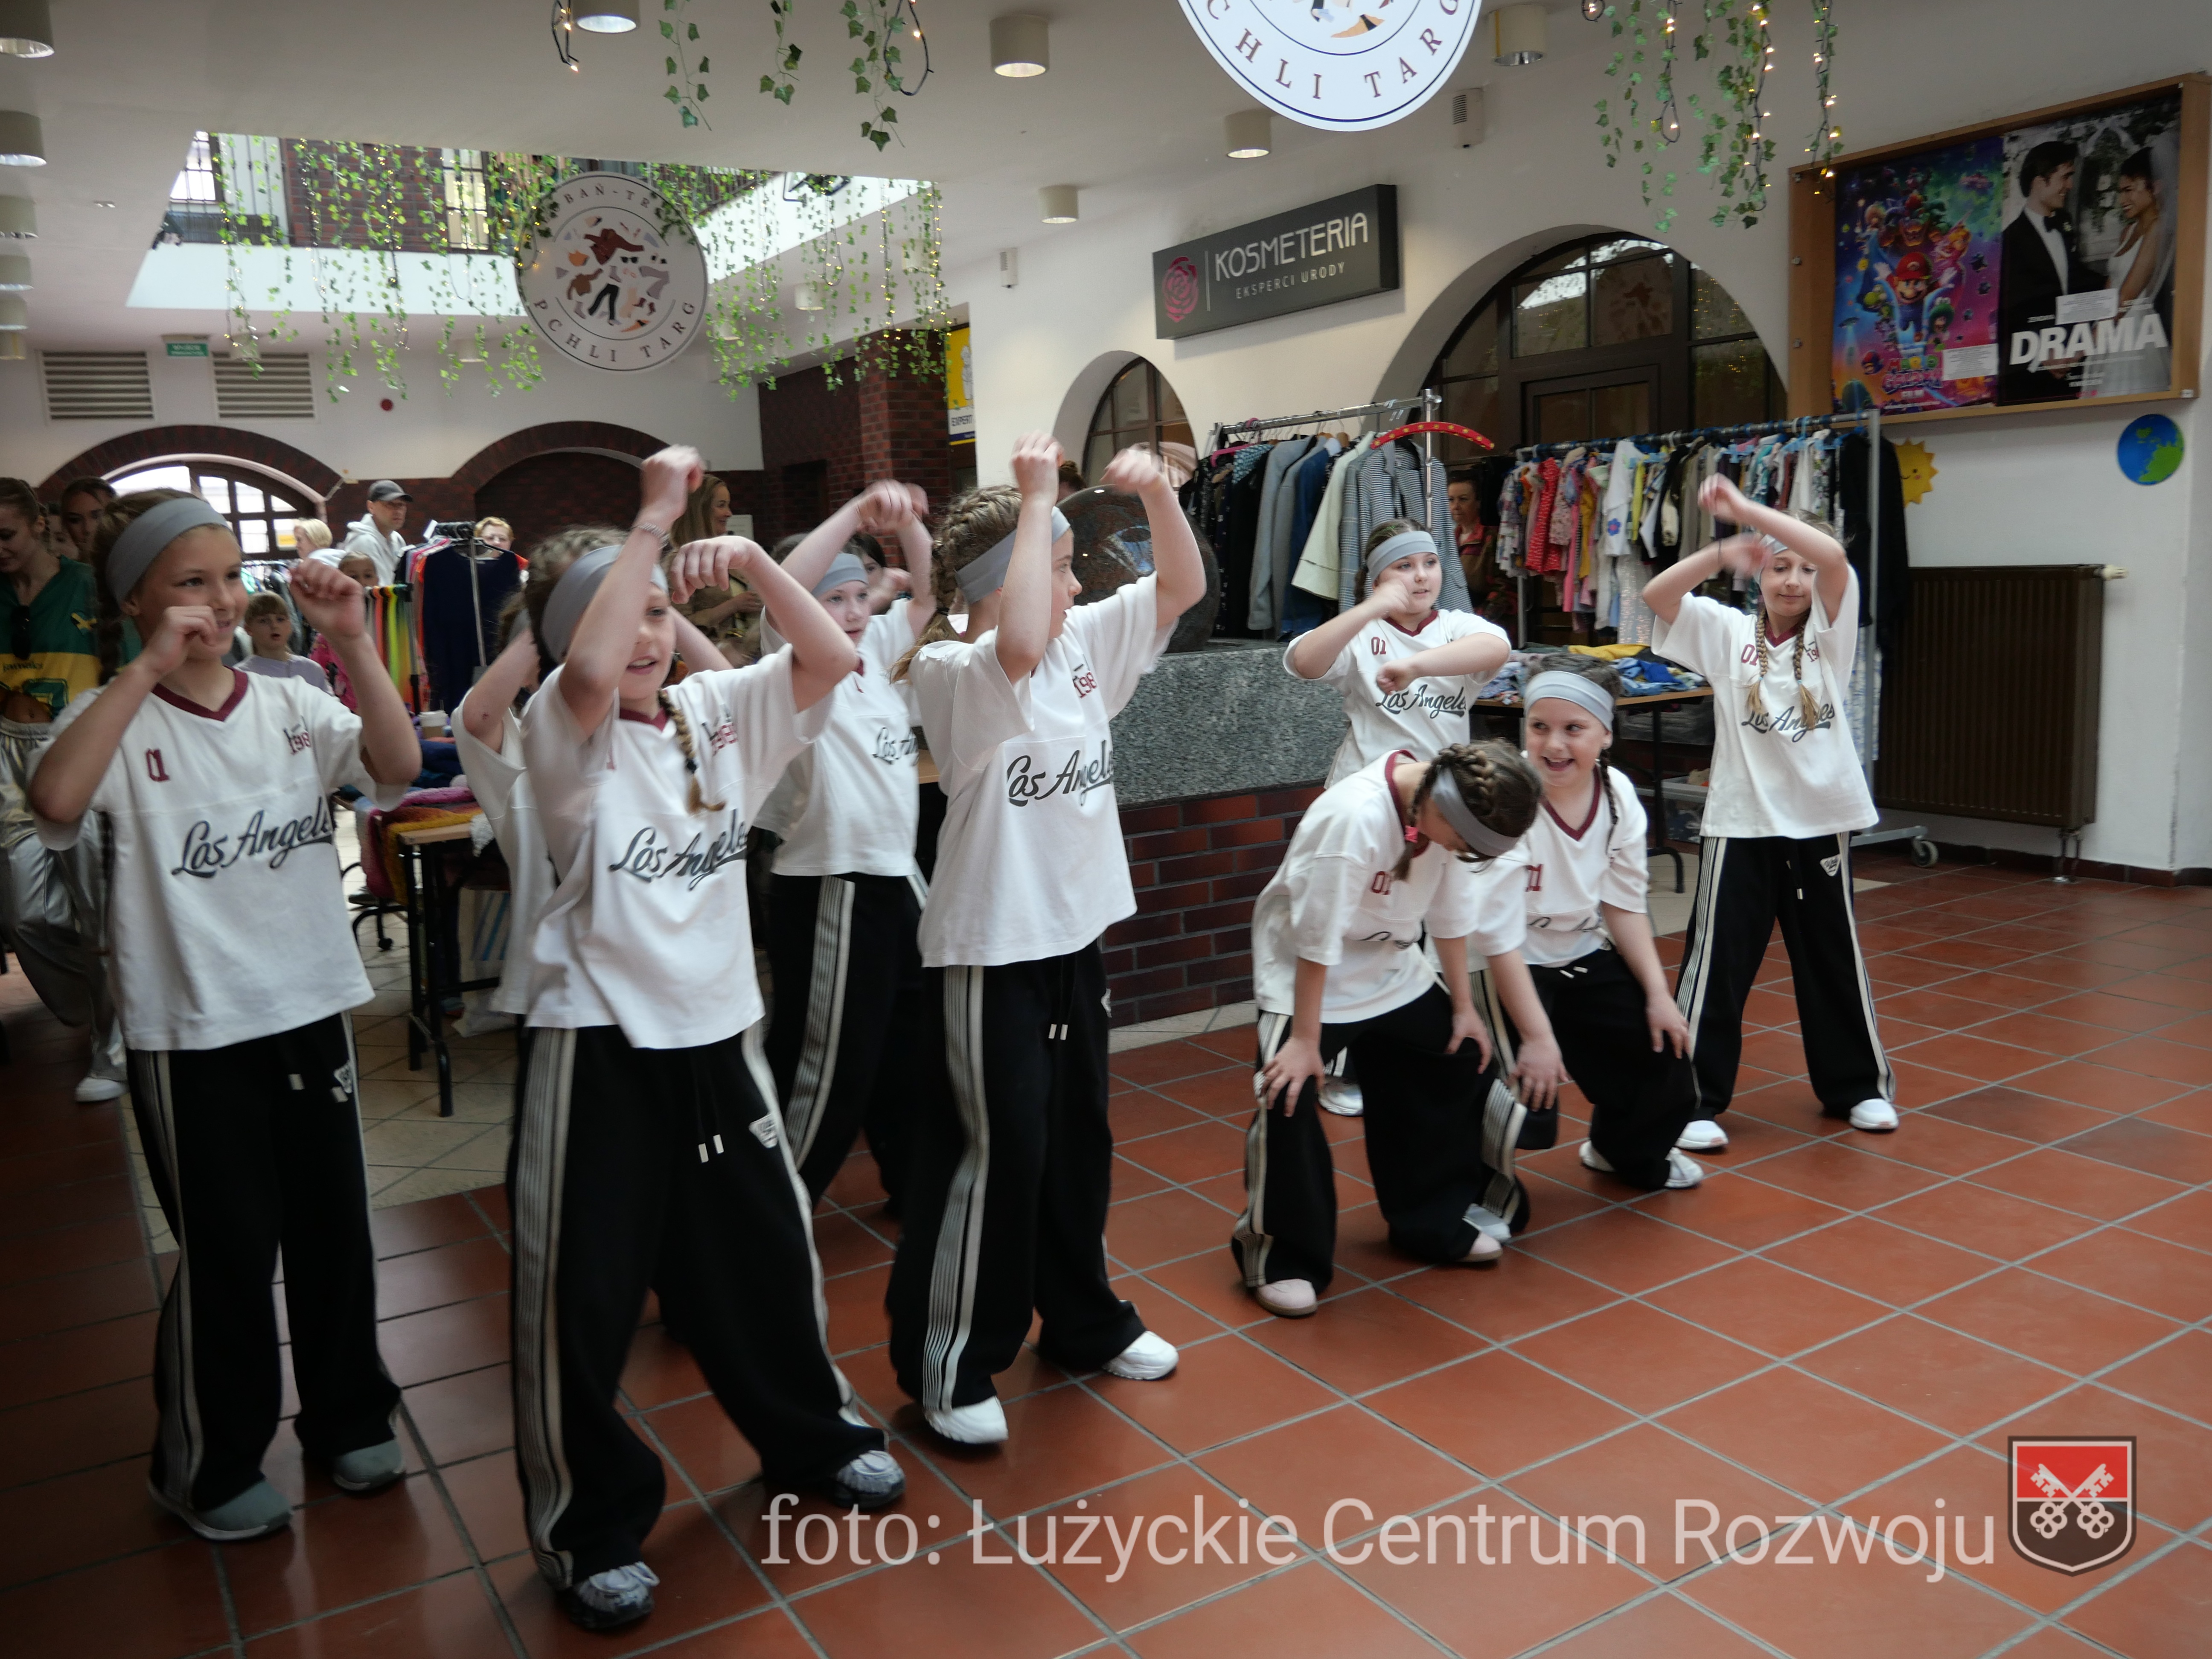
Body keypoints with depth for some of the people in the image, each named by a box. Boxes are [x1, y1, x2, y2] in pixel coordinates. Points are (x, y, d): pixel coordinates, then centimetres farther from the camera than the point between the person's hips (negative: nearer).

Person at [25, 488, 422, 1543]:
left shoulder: (288, 707, 1)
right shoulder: (116, 722, -7)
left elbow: (398, 766, -14)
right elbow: (55, 802, -29)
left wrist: (353, 645, -25)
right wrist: (149, 668, -28)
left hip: (311, 1009, 4)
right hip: (193, 1034, -3)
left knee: (333, 1231, 15)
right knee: (226, 1253, 7)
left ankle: (346, 1417, 36)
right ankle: (210, 1466, 29)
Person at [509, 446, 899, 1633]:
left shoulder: (720, 713, 4)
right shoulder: (564, 733, -9)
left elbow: (830, 659, -7)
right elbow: (591, 670, -32)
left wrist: (750, 559, -19)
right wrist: (654, 517, -26)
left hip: (717, 1034, 5)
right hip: (598, 1046, -4)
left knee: (765, 1252, 19)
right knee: (583, 1292, 5)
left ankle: (812, 1438, 43)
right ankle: (590, 1526, 25)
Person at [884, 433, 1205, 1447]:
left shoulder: (1086, 641, 5)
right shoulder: (949, 673, -18)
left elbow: (1183, 586, 6)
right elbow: (1018, 649, -40)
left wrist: (1156, 491, -12)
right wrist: (1037, 498, -32)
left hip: (1076, 934, 8)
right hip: (992, 950, -8)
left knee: (1077, 1144, 20)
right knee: (993, 1155, 0)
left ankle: (1083, 1323, 38)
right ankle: (946, 1366, 16)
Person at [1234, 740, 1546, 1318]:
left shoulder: (1451, 811, -14)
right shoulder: (1354, 816, -35)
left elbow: (1451, 915, 0)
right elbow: (1317, 939, -29)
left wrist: (1463, 1006, 6)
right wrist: (1306, 1039, -22)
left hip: (1394, 971, 7)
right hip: (1307, 974, -7)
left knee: (1458, 1061, 11)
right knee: (1288, 1101, -18)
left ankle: (1436, 1222, 30)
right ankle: (1283, 1258, 0)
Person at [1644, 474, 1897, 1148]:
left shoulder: (1829, 631, 2)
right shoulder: (1727, 631, 2)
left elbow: (1834, 556, -17)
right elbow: (1657, 594, -13)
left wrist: (1744, 507, -22)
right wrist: (1724, 551, -27)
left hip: (1821, 821, 1)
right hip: (1741, 823, -1)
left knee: (1835, 959, 15)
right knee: (1717, 962, 0)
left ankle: (1857, 1086, 33)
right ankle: (1694, 1101, 9)